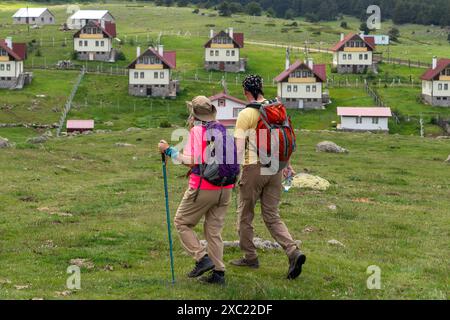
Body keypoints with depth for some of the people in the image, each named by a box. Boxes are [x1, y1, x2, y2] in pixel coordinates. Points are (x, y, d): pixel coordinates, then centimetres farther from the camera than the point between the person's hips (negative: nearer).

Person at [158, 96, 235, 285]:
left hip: (203, 188, -6)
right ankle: (218, 272, 11)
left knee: (182, 222, 10)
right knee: (214, 229, 13)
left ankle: (202, 258, -2)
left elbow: (191, 162, -17)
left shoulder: (197, 130, -10)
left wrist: (168, 150, -8)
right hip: (225, 188, 6)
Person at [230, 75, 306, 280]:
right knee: (272, 216, 10)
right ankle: (293, 252, -8)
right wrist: (287, 164, 25)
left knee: (245, 214, 12)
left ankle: (250, 257, 21)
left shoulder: (246, 114, -11)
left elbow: (239, 147, -15)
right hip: (275, 169, 6)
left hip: (254, 168, -6)